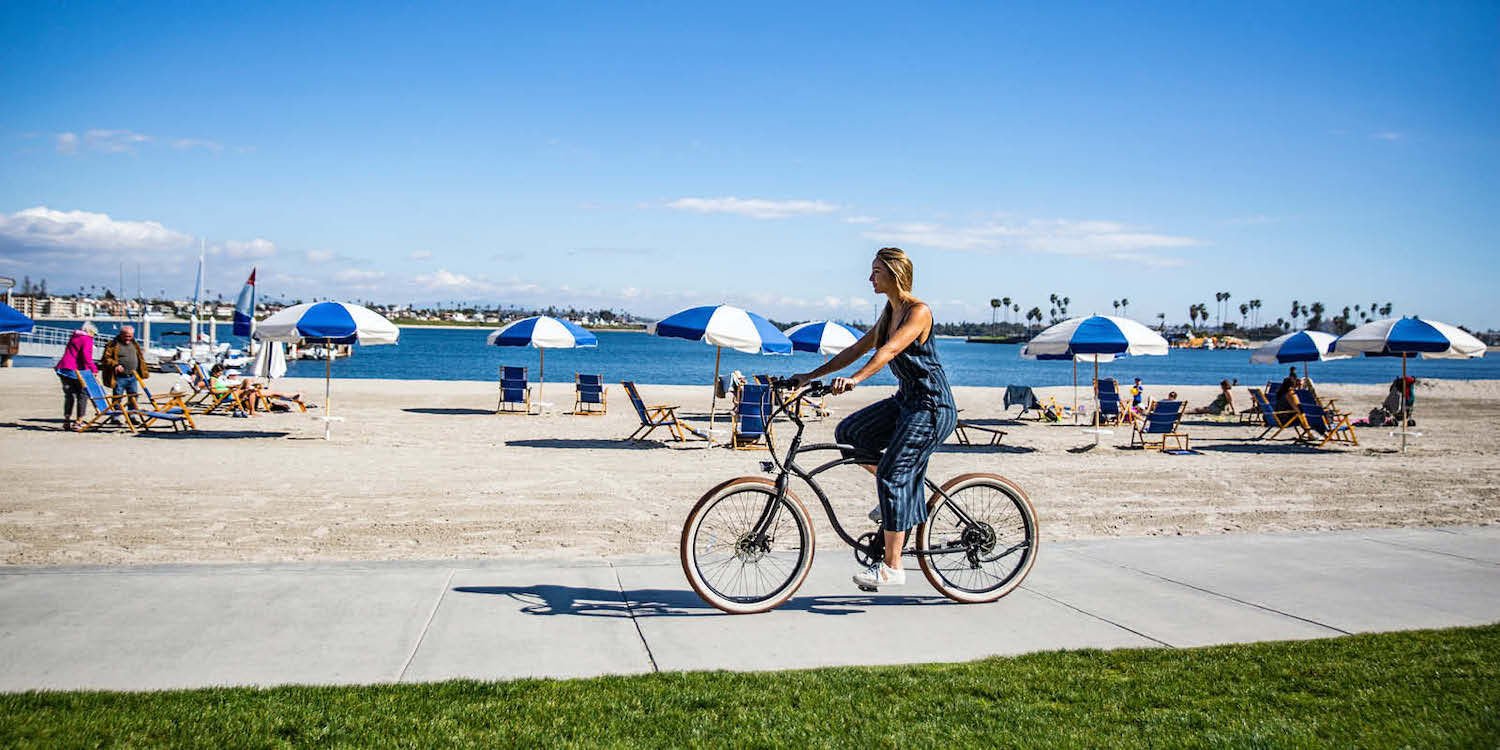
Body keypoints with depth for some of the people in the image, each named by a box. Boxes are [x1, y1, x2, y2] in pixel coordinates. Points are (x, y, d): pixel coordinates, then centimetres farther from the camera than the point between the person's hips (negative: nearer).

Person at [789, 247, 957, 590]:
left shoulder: (919, 311, -16)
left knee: (892, 477, -12)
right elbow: (856, 349, 14)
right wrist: (811, 376, 9)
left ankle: (891, 566, -4)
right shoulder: (889, 312, 12)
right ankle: (904, 495, 14)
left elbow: (890, 350, -31)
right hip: (905, 401, 9)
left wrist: (854, 379, -44)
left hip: (931, 407, -9)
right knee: (848, 433, 2)